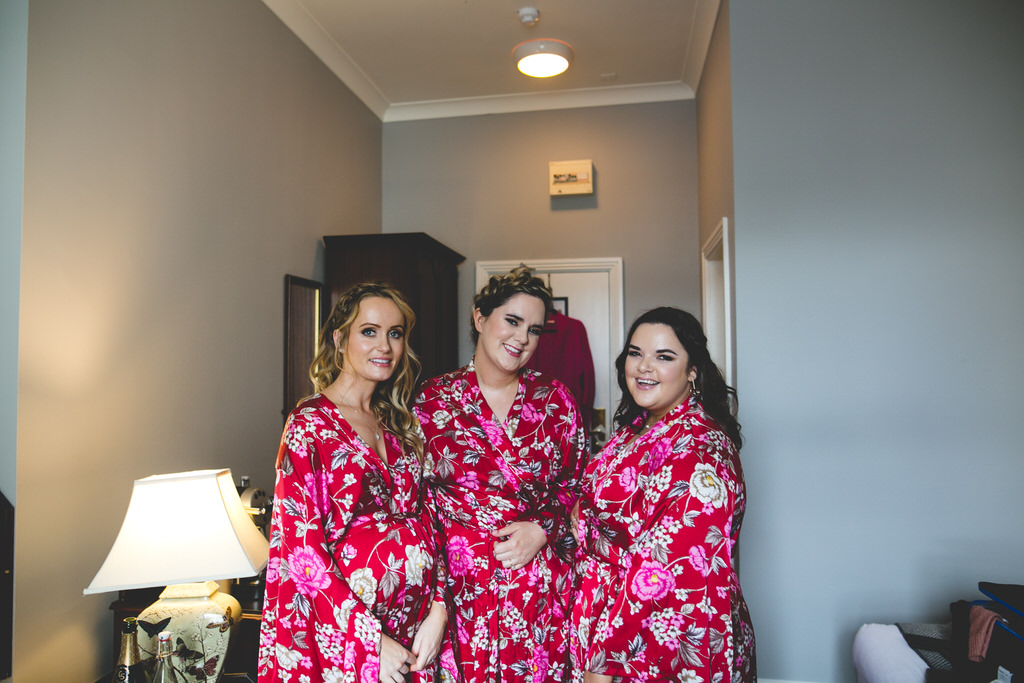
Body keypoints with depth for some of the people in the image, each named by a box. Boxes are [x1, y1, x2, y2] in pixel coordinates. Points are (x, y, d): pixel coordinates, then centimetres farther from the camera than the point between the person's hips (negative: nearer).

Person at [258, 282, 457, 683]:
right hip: (341, 635, -5)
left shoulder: (398, 424, 7)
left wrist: (437, 610, -4)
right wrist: (371, 640, -16)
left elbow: (424, 520, 7)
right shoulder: (310, 424, -10)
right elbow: (300, 546, -15)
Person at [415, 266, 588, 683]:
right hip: (459, 587, -1)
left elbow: (576, 487, 9)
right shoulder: (433, 400, 0)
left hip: (541, 588, 1)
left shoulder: (555, 401, 3)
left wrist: (542, 529, -8)